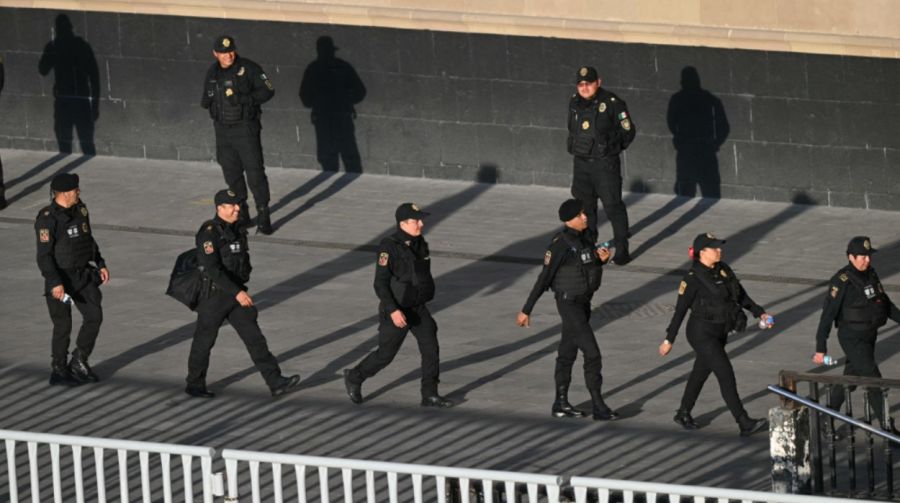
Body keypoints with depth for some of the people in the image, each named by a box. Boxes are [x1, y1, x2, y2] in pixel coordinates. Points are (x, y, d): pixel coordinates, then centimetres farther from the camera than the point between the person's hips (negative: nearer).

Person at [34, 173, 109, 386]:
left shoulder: (80, 210, 3)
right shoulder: (47, 219, -20)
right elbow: (44, 255, -21)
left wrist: (100, 265, 12)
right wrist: (55, 283, -29)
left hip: (82, 274, 7)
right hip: (60, 279, -7)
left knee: (94, 316, 4)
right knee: (63, 325, 1)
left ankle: (79, 362, 20)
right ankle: (59, 371, 16)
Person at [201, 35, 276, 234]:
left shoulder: (248, 68, -8)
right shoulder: (212, 73, 8)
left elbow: (268, 90, -9)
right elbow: (207, 97, 20)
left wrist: (244, 98, -18)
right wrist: (206, 102, -3)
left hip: (245, 128, -5)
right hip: (223, 129, 5)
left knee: (255, 171, -10)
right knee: (231, 173, 11)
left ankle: (263, 216, -7)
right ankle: (241, 213, 24)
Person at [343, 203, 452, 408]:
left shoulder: (420, 244, 3)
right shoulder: (390, 247, -20)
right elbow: (380, 283, -21)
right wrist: (393, 310, -29)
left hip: (418, 308, 6)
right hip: (396, 310, -6)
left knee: (431, 348, -3)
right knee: (386, 353, 4)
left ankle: (430, 394, 4)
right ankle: (354, 378, 28)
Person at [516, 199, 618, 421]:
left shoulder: (583, 237, 4)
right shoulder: (561, 244, -21)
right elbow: (544, 278, -18)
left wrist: (602, 258, -5)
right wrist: (526, 310, -15)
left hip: (583, 301, 8)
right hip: (569, 303, -8)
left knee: (567, 352, 16)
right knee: (592, 353, -9)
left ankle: (561, 404, 25)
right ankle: (598, 407, -4)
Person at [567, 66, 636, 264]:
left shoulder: (612, 103, -14)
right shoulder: (575, 103, 4)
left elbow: (628, 131, -6)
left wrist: (612, 148, -2)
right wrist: (576, 147, 13)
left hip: (605, 164, -6)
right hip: (581, 163, 6)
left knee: (613, 205, -6)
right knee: (584, 205, 15)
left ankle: (622, 249, 1)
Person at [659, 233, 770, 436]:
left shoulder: (723, 270, 3)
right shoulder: (693, 278, -17)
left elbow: (741, 295, 13)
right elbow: (680, 310, -12)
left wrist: (760, 313, 3)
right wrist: (669, 340, -9)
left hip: (719, 332, 8)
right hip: (702, 333, -8)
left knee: (701, 372, 21)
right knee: (726, 375, -11)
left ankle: (683, 414, 40)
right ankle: (745, 424, -10)